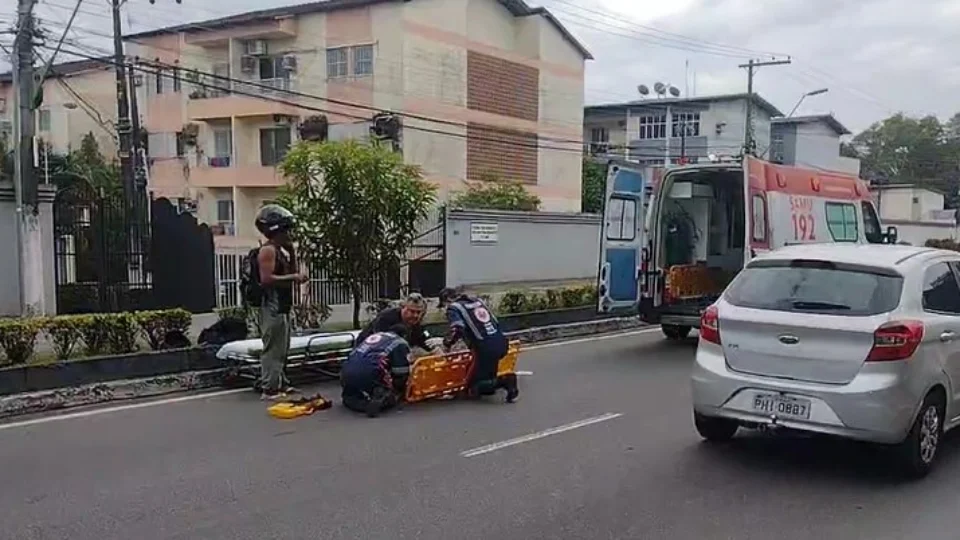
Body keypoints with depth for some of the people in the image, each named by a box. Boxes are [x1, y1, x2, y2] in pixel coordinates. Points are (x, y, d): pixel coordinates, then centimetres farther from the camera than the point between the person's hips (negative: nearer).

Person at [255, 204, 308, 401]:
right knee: (273, 348, -8)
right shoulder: (268, 250, -13)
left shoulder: (281, 250, 17)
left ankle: (281, 384, 24)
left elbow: (292, 272, 19)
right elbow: (266, 279, -23)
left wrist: (291, 252, 10)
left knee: (282, 348, 16)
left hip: (282, 306, 10)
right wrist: (293, 277, -19)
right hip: (272, 306, -10)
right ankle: (269, 388, -5)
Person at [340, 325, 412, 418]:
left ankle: (350, 399, 2)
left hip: (346, 372, 6)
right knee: (394, 395, 17)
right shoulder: (401, 343, 14)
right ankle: (380, 400, -15)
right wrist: (399, 389, 25)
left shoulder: (374, 335, 32)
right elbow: (401, 374, 6)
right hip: (369, 375, -6)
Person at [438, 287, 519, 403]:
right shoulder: (477, 300, 21)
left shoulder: (453, 308, 2)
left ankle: (504, 381, -14)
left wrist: (447, 344, 0)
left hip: (485, 348, -8)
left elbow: (457, 329, -16)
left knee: (472, 388, 3)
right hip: (501, 342, 8)